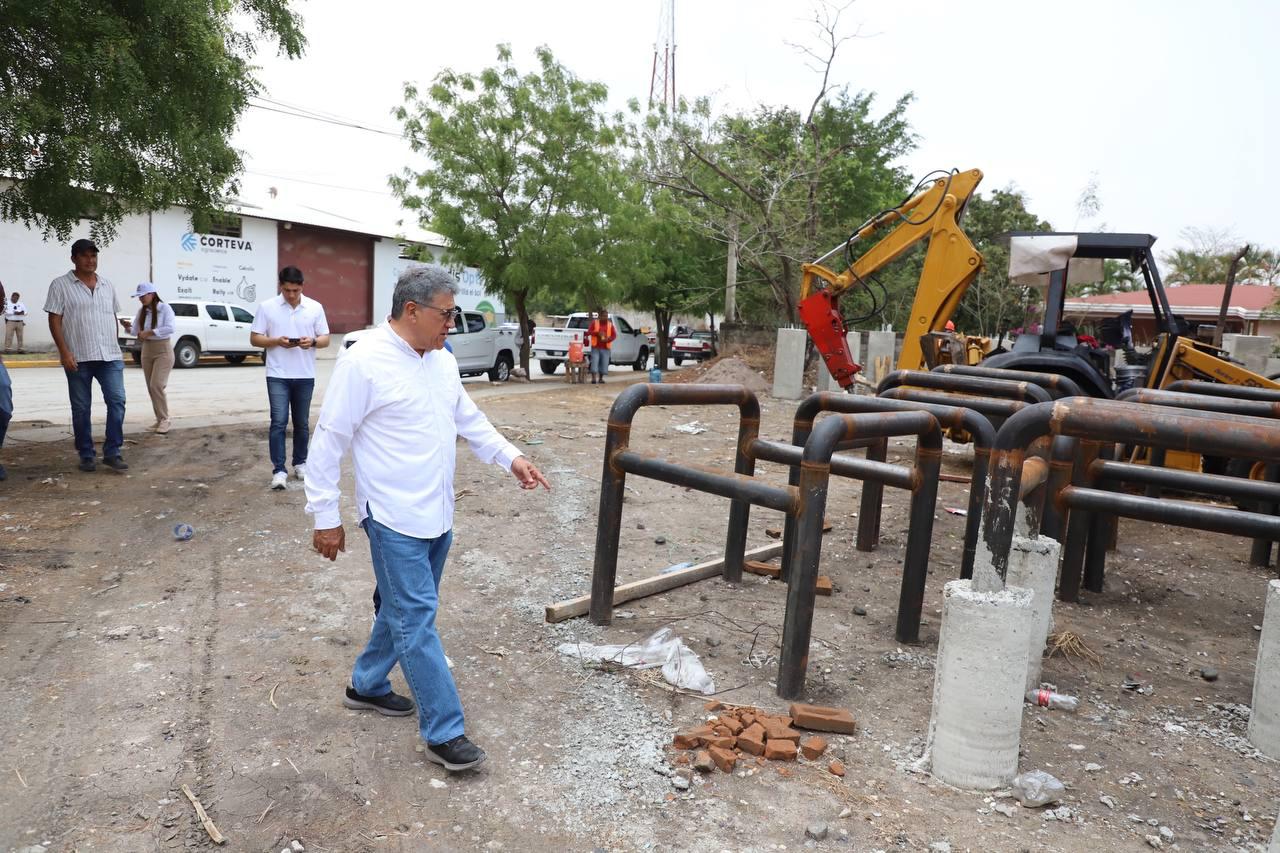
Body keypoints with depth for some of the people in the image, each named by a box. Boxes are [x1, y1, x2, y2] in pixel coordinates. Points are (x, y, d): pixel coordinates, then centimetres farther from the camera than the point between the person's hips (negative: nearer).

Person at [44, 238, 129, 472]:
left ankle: (112, 452, 0)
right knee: (81, 408, 5)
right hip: (78, 358, -3)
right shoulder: (61, 285, 0)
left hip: (110, 356, 3)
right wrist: (64, 352, -14)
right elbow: (54, 321, -5)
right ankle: (86, 455, 13)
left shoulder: (107, 285, 13)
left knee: (117, 400, -7)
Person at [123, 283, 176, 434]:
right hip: (147, 350, 7)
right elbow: (135, 329, 6)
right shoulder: (142, 311, 7)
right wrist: (128, 327, -16)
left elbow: (170, 328, -24)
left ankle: (164, 420, -8)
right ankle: (159, 419, 16)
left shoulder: (165, 308, -11)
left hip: (163, 350, -7)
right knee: (151, 388, 7)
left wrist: (149, 332, -27)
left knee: (156, 385, -15)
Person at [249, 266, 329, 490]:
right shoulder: (267, 307, -1)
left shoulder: (315, 307, 2)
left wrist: (312, 342, -17)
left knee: (302, 423, 11)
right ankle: (278, 470, -3)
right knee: (278, 422, -6)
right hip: (277, 375, -2)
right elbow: (254, 338, 1)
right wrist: (277, 341, -17)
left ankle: (300, 463, 25)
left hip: (305, 376, 2)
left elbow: (325, 339, 5)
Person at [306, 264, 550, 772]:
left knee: (405, 609, 20)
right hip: (395, 518, -8)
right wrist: (325, 517, -10)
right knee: (418, 620, -4)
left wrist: (511, 458, 6)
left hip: (437, 515, 8)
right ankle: (444, 732, 5)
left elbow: (470, 420, 18)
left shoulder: (442, 361, 8)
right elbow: (328, 442, -12)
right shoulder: (365, 362, -16)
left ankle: (367, 685, 40)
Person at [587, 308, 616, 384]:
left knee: (604, 363, 2)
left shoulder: (610, 325, 9)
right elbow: (589, 332, -1)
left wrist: (608, 339, -16)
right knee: (594, 362, -10)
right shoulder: (594, 323, 5)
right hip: (595, 347, -2)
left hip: (605, 348, 2)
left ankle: (601, 378, 13)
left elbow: (614, 335, 4)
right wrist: (597, 333, -19)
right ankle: (593, 378, -10)